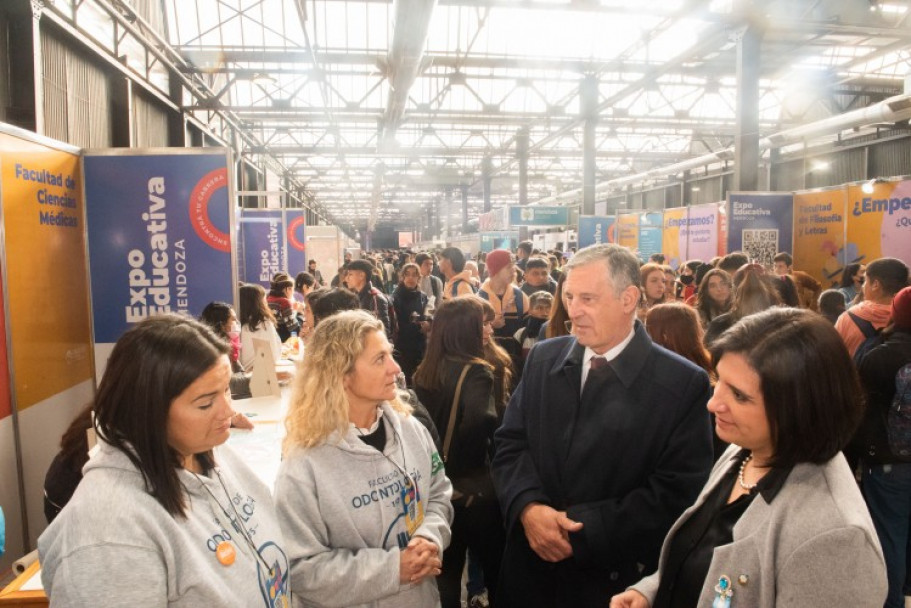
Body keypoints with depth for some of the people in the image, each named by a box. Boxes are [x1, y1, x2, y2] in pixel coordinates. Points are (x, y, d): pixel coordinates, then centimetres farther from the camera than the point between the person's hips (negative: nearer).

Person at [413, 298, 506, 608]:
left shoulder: (423, 372, 2)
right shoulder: (476, 372, -19)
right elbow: (482, 422, -36)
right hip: (474, 488, -6)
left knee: (445, 570, 21)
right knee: (495, 569, 16)